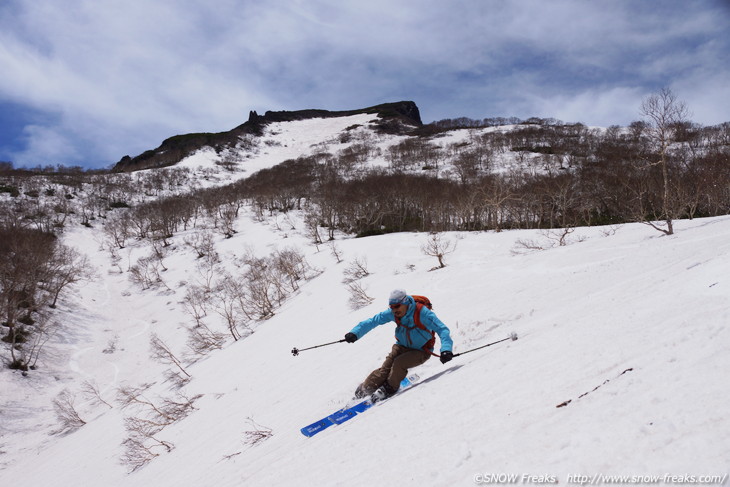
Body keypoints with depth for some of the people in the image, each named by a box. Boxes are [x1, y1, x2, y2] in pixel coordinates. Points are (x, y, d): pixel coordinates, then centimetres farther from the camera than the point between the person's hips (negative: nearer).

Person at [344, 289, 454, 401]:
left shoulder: (422, 313, -28)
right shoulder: (393, 313, -14)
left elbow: (442, 329, -32)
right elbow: (373, 321, -8)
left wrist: (446, 349, -48)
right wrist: (355, 333, -19)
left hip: (421, 351, -4)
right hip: (402, 346, 4)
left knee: (399, 363, -26)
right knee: (386, 368, -15)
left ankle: (389, 388, -3)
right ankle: (365, 389, 0)